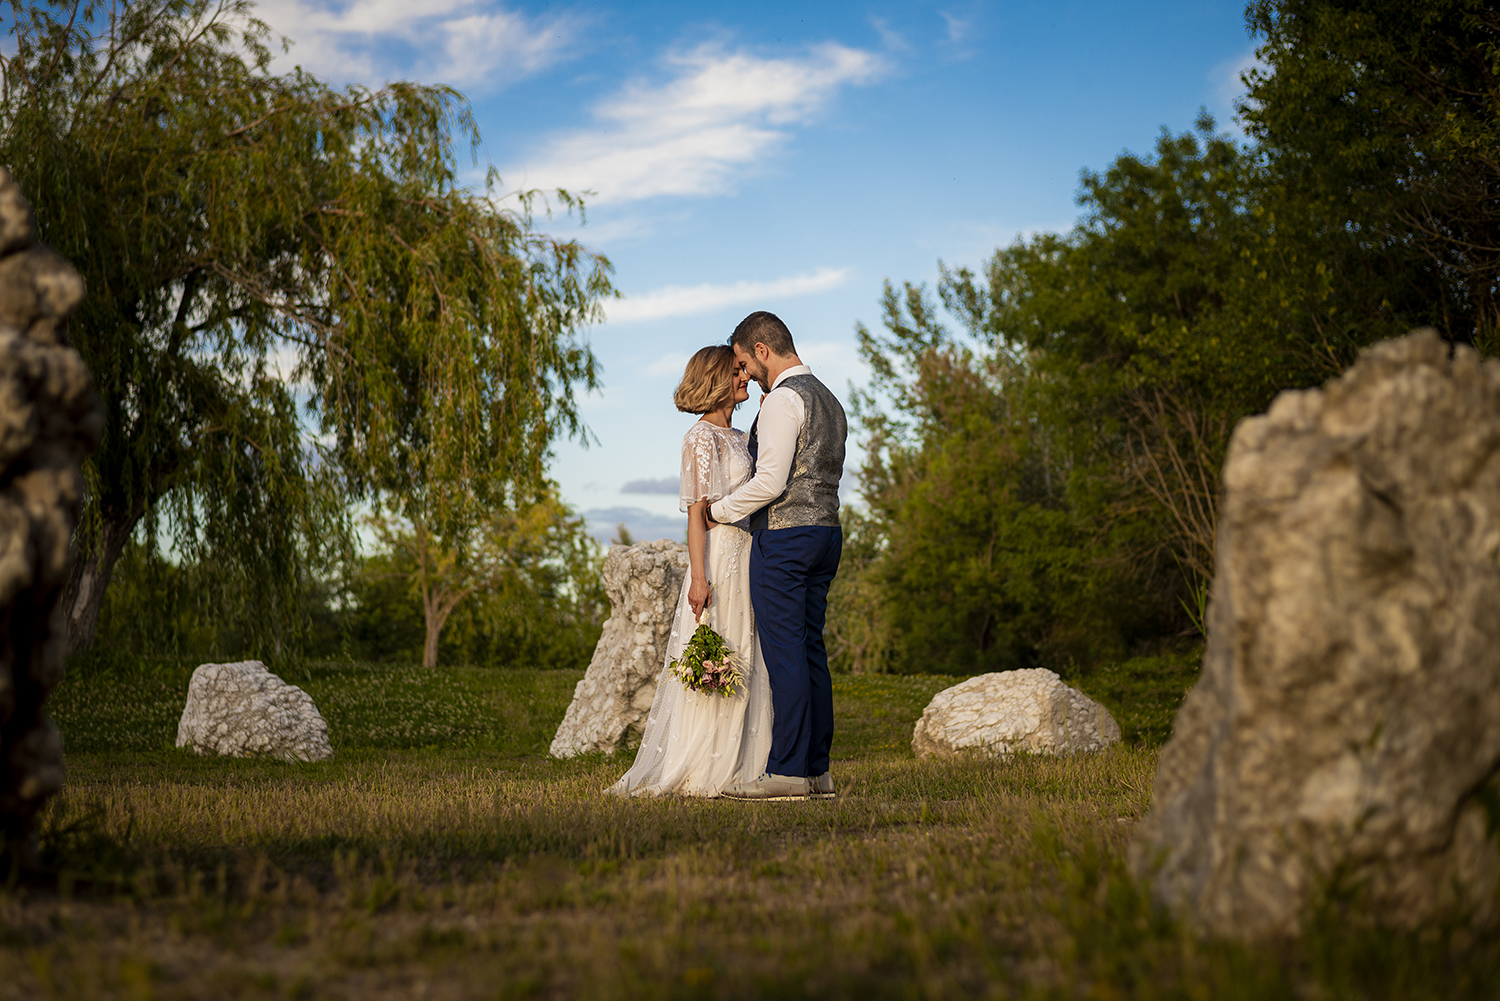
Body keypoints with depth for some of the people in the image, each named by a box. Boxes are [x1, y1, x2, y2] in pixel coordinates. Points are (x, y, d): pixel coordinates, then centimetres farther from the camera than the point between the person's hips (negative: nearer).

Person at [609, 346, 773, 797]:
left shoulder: (737, 437, 18)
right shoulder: (702, 437, -7)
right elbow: (697, 511, -13)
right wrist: (699, 577, -20)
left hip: (746, 556, 9)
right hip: (719, 553, -9)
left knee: (743, 665, 7)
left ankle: (735, 768, 11)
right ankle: (697, 774, -4)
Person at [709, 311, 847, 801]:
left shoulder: (784, 398, -12)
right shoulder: (829, 401, 18)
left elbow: (771, 482, -18)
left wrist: (718, 510, -5)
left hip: (783, 537, -9)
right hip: (826, 531, 9)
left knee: (785, 654, -8)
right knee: (811, 652, 10)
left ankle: (787, 772, -8)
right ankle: (817, 770, 11)